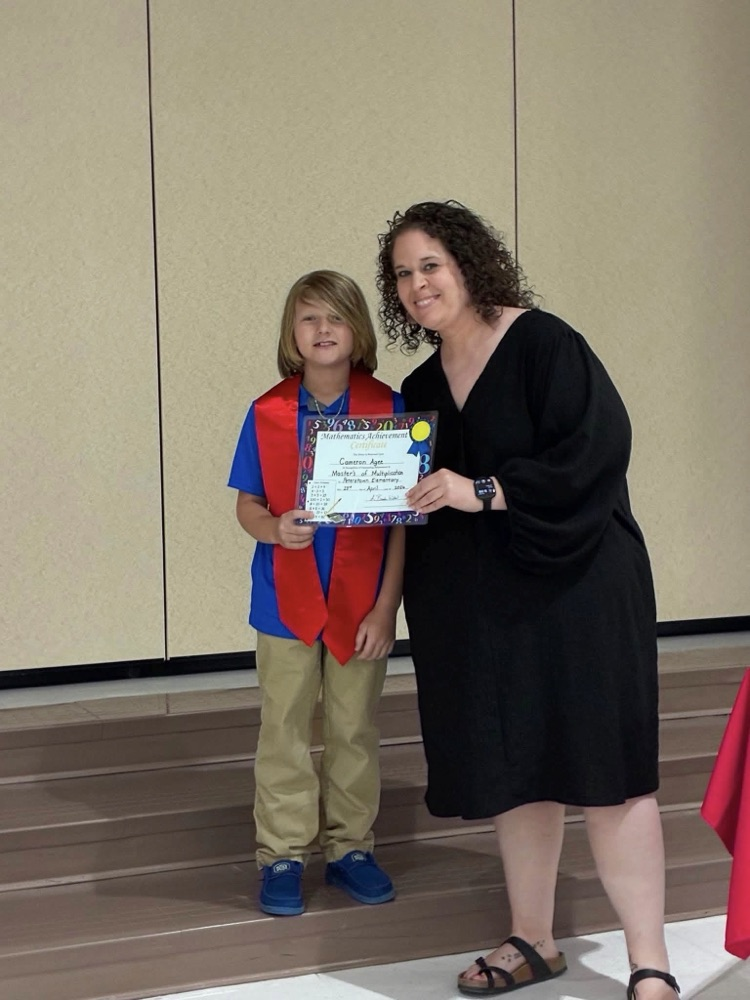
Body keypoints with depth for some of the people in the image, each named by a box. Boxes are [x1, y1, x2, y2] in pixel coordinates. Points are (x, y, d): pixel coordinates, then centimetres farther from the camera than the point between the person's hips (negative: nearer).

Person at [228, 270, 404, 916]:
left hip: (360, 598, 0)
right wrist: (275, 529, -23)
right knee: (284, 730, 8)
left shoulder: (387, 409, -7)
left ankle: (350, 846, 26)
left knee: (355, 729, 11)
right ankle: (282, 855, 19)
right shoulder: (268, 414, -4)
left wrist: (386, 608, -9)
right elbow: (247, 505, 1)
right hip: (287, 598, 1)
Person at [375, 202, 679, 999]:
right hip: (481, 603, 7)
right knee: (510, 771, 10)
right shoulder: (421, 389, 11)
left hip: (573, 587, -6)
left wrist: (483, 492, -21)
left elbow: (597, 446, -19)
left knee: (601, 770, -6)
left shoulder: (542, 344, -9)